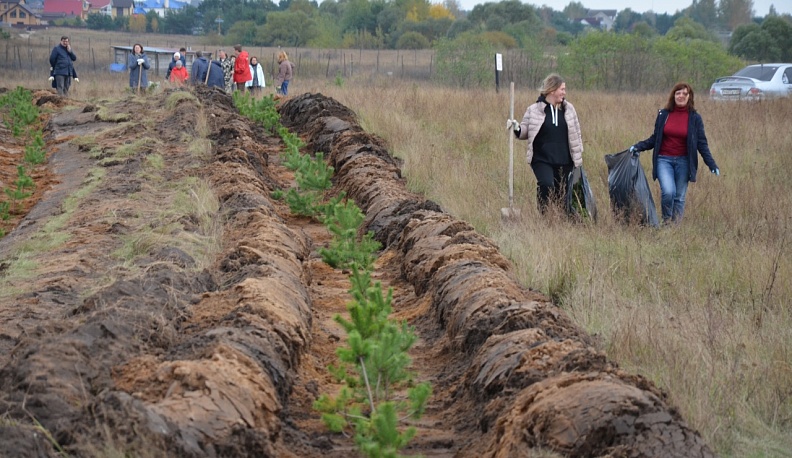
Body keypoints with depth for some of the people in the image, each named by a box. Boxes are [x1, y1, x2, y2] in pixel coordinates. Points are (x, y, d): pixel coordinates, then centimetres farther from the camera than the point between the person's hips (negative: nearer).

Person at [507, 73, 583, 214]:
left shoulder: (568, 109, 8)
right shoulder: (534, 110, -1)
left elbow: (576, 134, 15)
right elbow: (525, 132, 7)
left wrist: (578, 158, 12)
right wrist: (516, 129, -16)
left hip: (564, 161, 3)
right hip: (542, 160, -3)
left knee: (562, 194, 5)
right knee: (546, 185, -26)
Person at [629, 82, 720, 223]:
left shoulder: (695, 118, 1)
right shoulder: (663, 114, 3)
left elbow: (702, 143, 2)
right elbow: (655, 139, 11)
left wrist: (712, 165, -5)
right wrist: (638, 147, -2)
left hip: (683, 161, 1)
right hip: (664, 160, -1)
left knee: (679, 196, 2)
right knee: (668, 191, -19)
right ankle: (666, 221, 5)